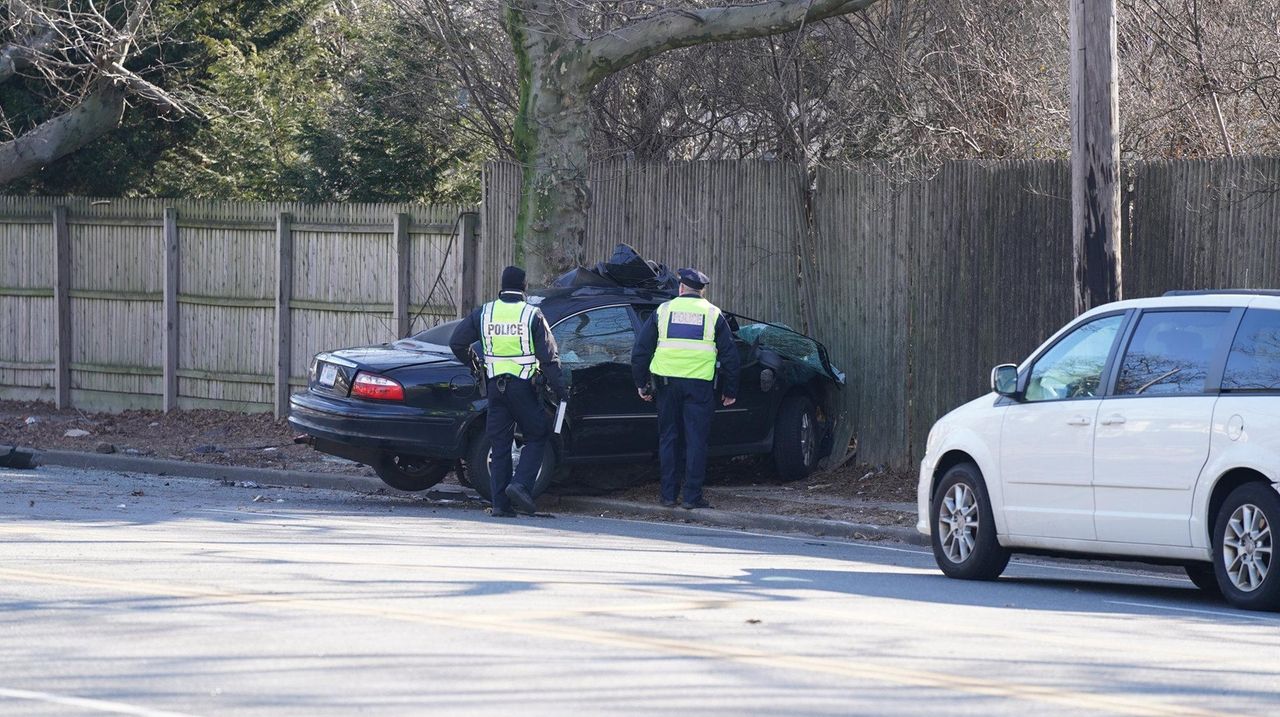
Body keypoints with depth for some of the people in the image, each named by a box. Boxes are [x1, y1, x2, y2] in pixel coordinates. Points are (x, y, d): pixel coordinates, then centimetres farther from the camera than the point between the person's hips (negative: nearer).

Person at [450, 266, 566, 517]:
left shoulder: (484, 313, 4)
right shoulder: (532, 315, -5)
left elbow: (457, 343, 5)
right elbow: (548, 355, -7)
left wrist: (471, 363, 21)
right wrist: (559, 389, -3)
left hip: (495, 385, 3)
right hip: (523, 386, -3)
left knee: (499, 445, 8)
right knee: (536, 438, 10)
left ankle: (500, 503, 4)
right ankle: (520, 484, -10)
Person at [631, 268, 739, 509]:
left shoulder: (663, 311, 7)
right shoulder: (713, 314, 5)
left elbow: (641, 350, 8)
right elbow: (729, 355, 7)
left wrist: (641, 383, 16)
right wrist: (730, 390, 13)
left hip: (668, 383, 1)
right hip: (700, 384, -1)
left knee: (669, 437, 11)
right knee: (696, 439, 1)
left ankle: (668, 494, 11)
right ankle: (692, 496, -2)